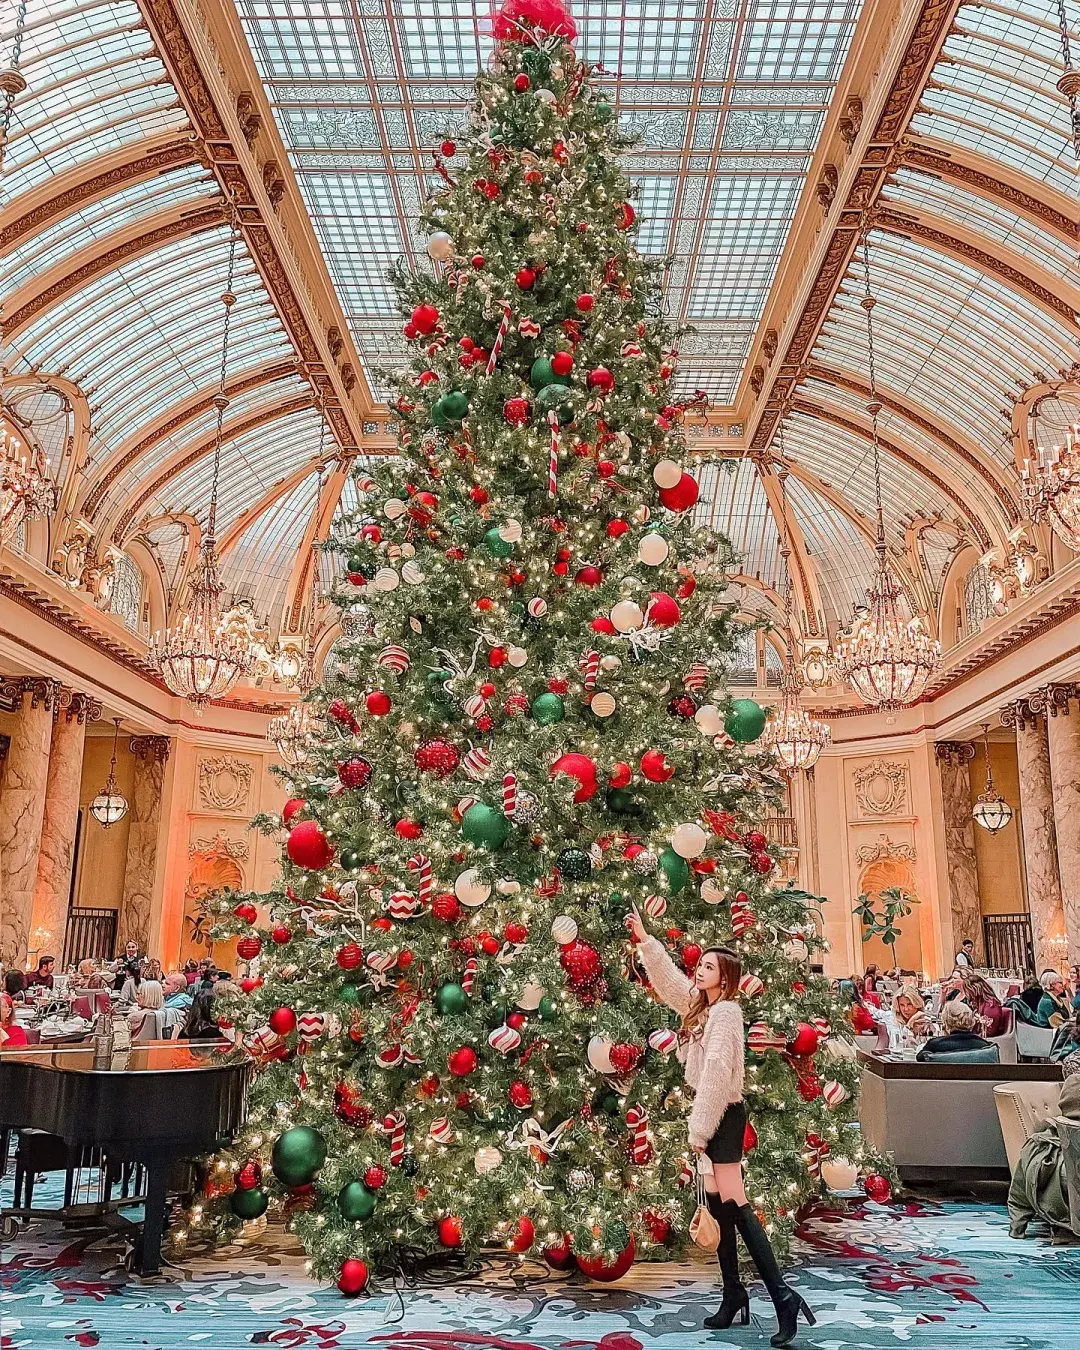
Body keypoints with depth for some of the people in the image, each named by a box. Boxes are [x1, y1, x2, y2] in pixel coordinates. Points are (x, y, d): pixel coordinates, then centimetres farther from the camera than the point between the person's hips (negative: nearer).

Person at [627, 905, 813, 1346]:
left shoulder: (726, 1012, -16)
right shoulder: (702, 1005, 10)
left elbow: (715, 1075, -20)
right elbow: (668, 979, 23)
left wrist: (700, 1129, -19)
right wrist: (644, 941, 17)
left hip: (722, 1115, -9)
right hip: (711, 1113, 9)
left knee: (734, 1206, -11)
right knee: (717, 1206, 11)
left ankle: (783, 1297, -11)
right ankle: (734, 1295, 18)